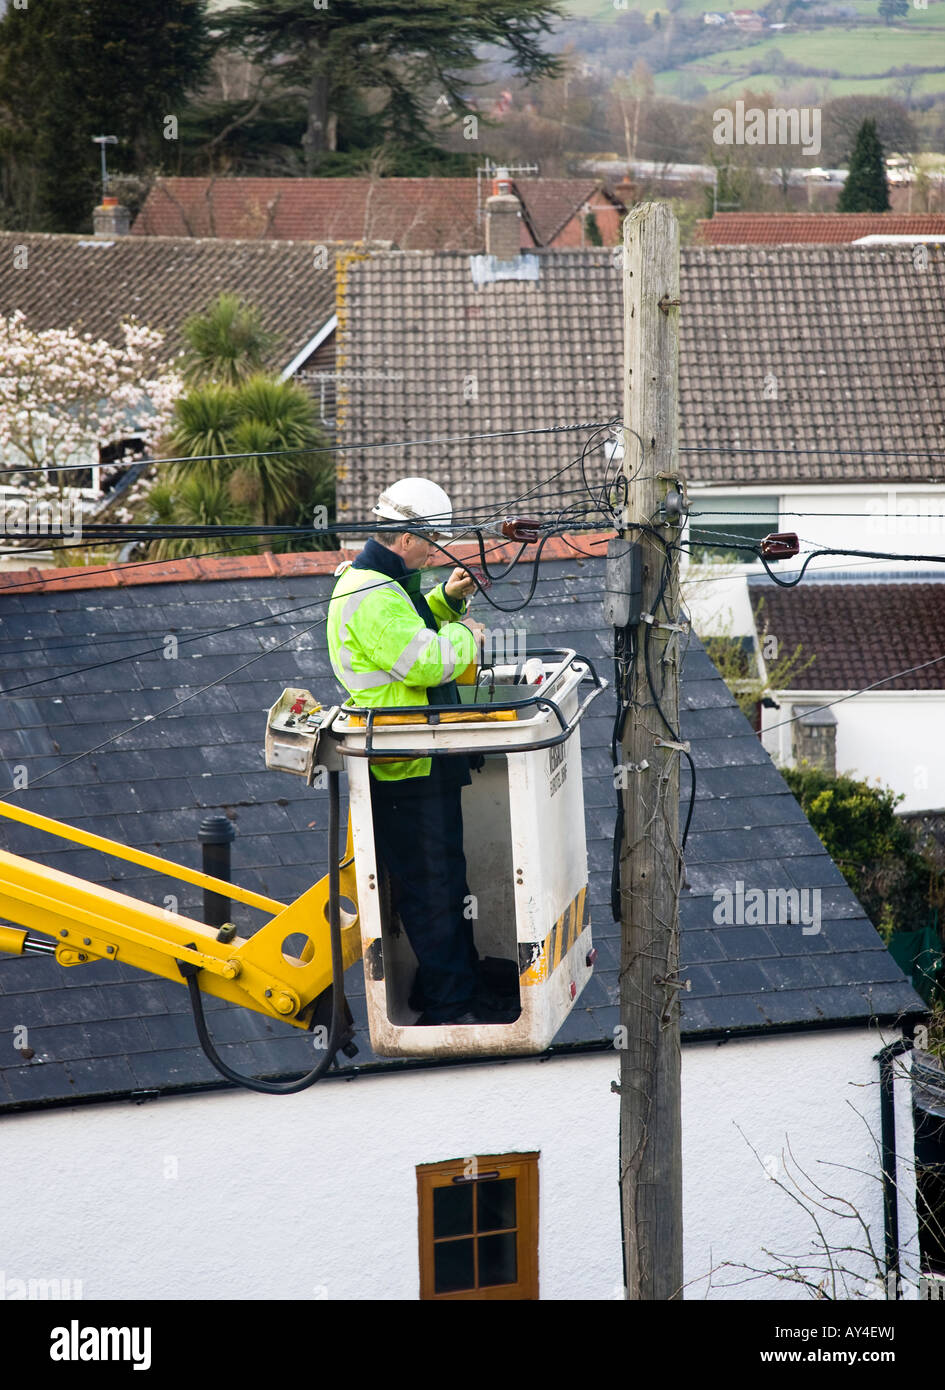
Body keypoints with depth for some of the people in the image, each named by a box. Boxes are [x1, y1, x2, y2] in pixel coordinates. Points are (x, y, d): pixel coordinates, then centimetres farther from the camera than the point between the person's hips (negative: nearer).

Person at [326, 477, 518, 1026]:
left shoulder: (382, 583, 13)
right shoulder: (372, 597, -22)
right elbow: (427, 663, -27)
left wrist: (447, 600, 12)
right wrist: (467, 635, -9)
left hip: (424, 761, 11)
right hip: (407, 772, -11)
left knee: (446, 873, 19)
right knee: (430, 887, -3)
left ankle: (463, 980, 29)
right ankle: (450, 1002, 3)